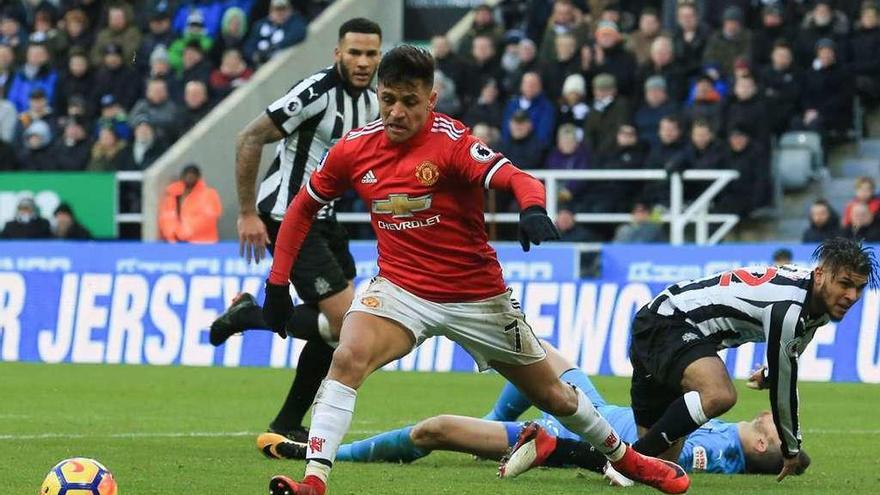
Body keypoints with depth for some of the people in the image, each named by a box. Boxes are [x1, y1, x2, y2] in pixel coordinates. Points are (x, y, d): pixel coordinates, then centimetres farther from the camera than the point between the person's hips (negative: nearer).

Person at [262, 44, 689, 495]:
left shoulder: (452, 141, -19)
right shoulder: (353, 150, -6)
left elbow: (515, 178, -34)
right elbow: (304, 207, 9)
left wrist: (532, 207, -56)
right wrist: (277, 281, 6)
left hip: (477, 296, -2)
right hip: (400, 288, 2)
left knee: (551, 394, 12)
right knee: (347, 360, -27)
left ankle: (624, 457, 37)